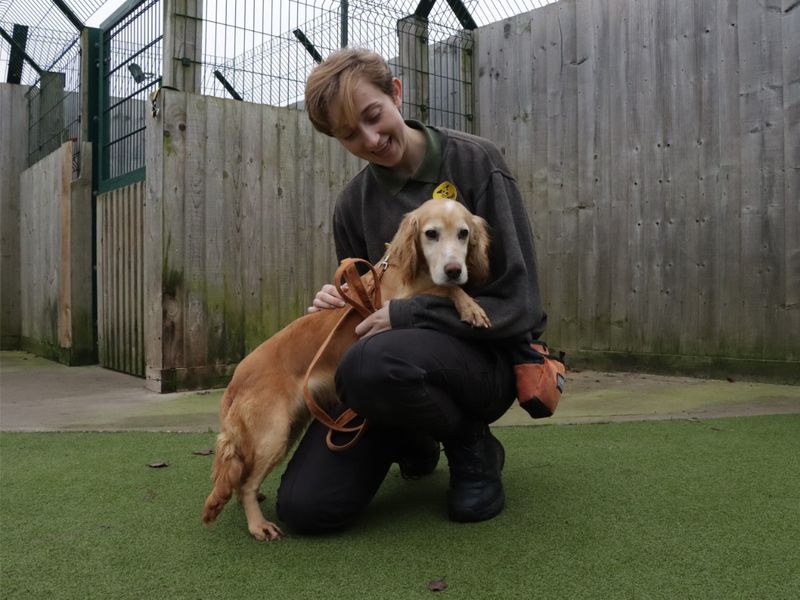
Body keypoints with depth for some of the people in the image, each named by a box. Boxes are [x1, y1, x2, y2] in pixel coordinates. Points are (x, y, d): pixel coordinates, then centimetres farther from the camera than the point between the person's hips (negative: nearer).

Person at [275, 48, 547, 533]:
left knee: (374, 365, -40)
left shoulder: (474, 162, -8)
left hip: (483, 354, -5)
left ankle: (471, 445, -6)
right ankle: (414, 441, 18)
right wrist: (340, 304, -7)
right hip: (396, 343, 5)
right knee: (304, 506, -13)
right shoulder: (354, 204, 6)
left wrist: (404, 315, -20)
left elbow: (517, 301, -13)